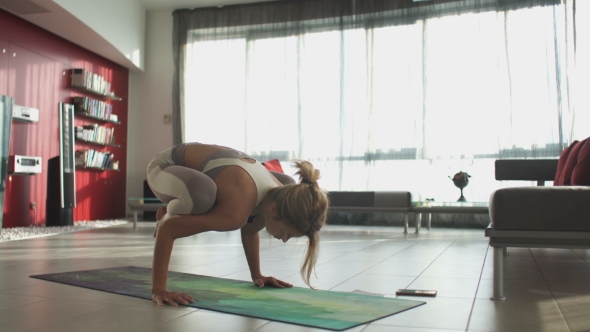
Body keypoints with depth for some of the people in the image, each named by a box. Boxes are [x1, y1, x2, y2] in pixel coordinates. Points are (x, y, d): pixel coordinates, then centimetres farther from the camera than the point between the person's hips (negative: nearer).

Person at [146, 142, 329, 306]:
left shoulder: (279, 195, -14)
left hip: (198, 161, 8)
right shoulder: (236, 213, -38)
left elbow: (249, 230, 7)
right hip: (165, 167, -8)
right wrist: (158, 289, -33)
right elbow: (167, 229, -34)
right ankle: (172, 212, -5)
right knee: (202, 193, -45)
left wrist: (256, 275, 6)